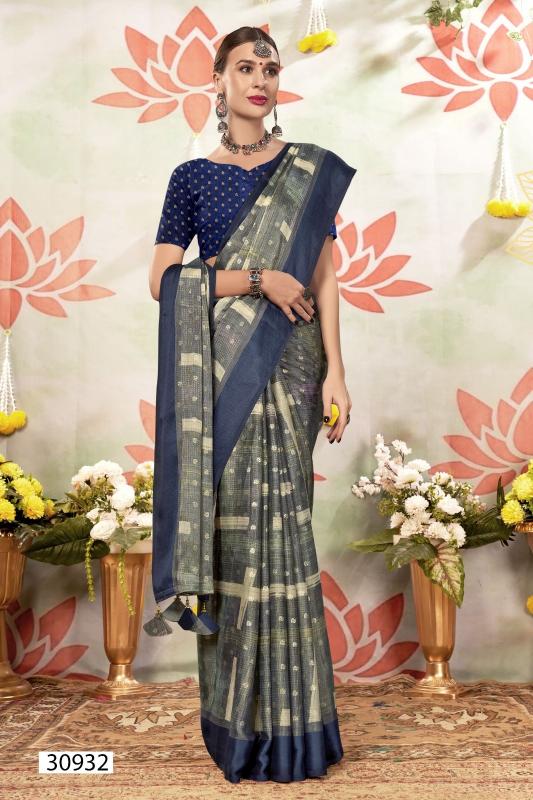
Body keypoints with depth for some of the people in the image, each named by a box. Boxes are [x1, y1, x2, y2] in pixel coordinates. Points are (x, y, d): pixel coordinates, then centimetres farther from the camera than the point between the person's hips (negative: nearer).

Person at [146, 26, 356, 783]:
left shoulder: (310, 171, 10)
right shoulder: (192, 177, 9)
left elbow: (322, 278, 4)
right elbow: (163, 280, -1)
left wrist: (335, 372, -6)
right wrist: (258, 279, -12)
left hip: (286, 365, 0)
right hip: (216, 366, 0)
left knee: (279, 526, -2)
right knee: (229, 522, 0)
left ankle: (288, 716, 10)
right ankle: (236, 716, 12)